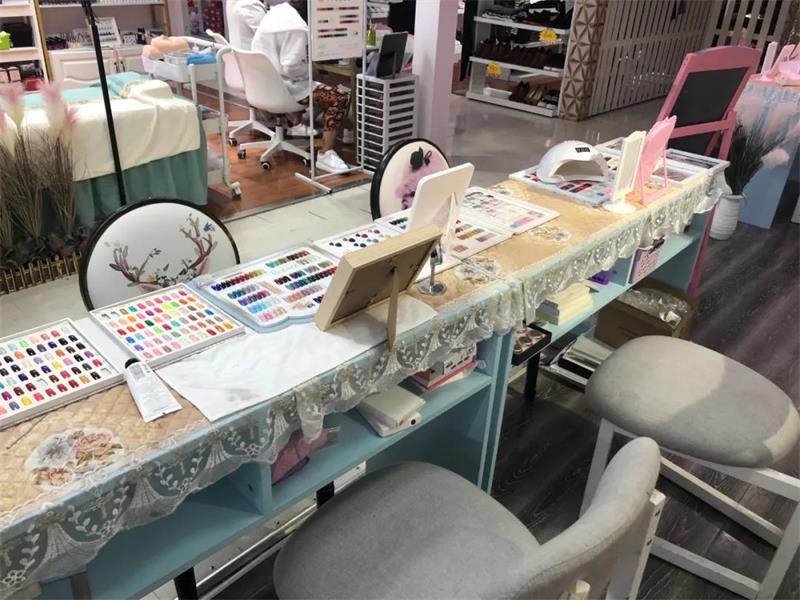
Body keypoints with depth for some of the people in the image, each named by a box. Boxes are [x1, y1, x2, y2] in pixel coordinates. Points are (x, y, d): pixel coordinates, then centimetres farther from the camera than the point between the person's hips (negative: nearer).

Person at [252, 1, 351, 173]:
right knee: (340, 96, -13)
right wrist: (310, 70, -8)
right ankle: (325, 154, -15)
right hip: (282, 87, -10)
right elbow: (291, 66, -26)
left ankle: (294, 119, 44)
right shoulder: (296, 27, -22)